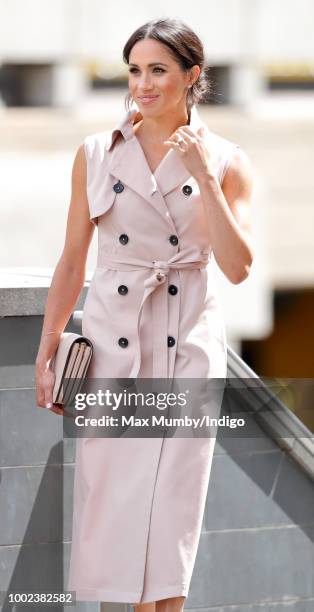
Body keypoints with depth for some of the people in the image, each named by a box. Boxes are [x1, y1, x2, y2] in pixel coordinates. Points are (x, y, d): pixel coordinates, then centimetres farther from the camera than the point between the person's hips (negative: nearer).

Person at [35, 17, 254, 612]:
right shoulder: (97, 154, 1)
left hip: (189, 347, -1)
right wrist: (46, 353, 5)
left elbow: (237, 268, -11)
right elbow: (72, 260, 6)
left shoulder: (225, 161, -1)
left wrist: (204, 178, -17)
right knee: (114, 498, 1)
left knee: (172, 502, 1)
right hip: (113, 341, 1)